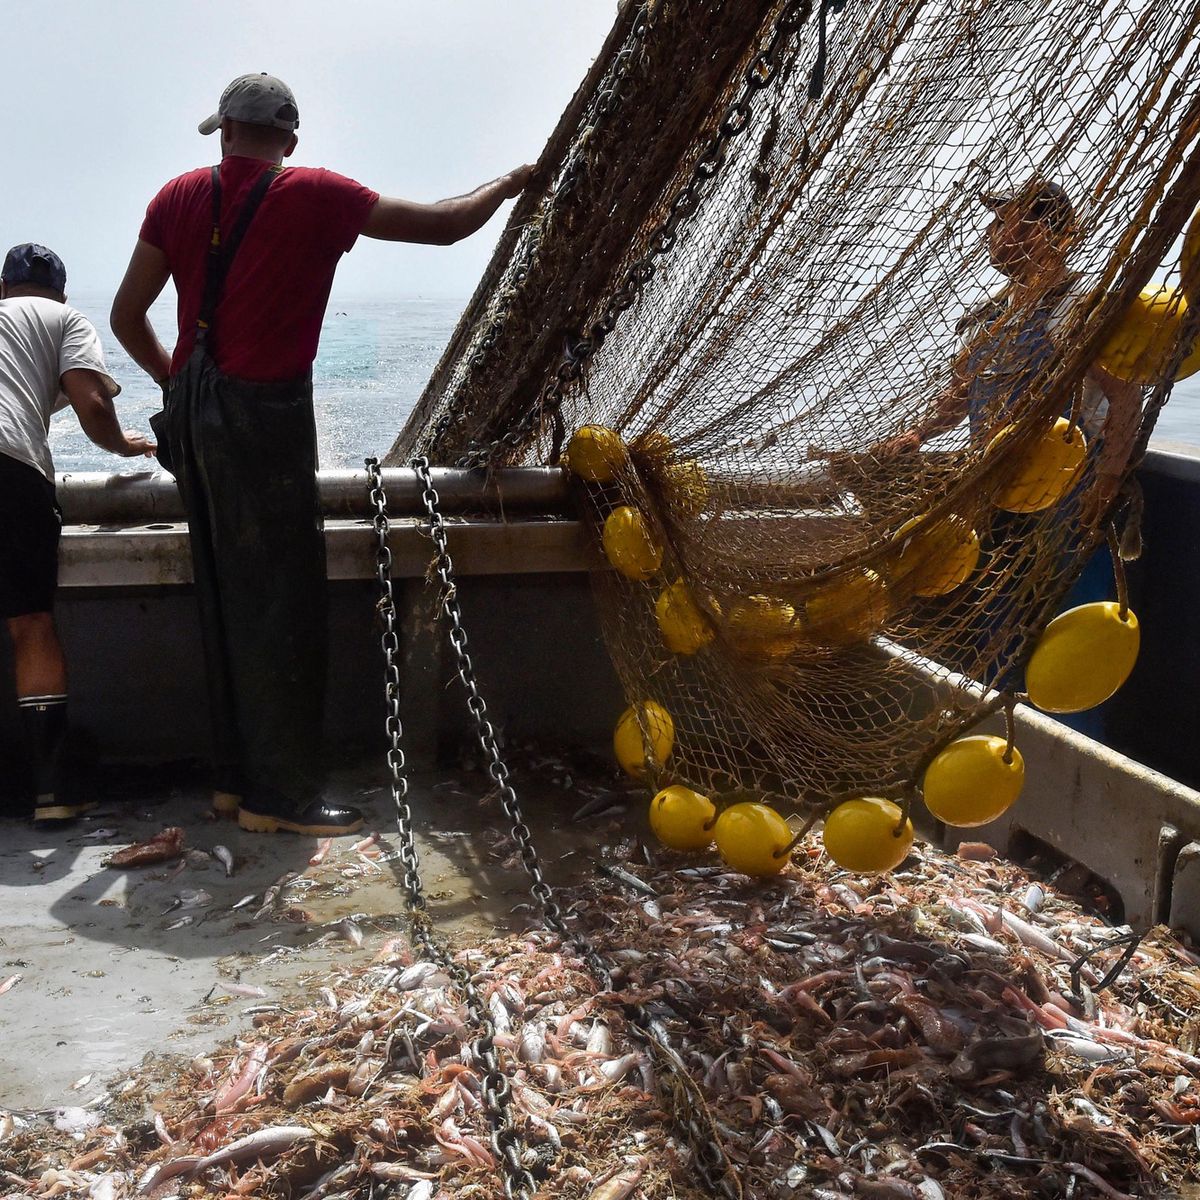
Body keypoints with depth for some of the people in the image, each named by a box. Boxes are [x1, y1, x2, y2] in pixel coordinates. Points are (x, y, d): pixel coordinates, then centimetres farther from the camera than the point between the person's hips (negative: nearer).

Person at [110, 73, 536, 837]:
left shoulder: (179, 197, 9)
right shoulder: (315, 195, -6)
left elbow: (127, 316, 11)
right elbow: (443, 225, -2)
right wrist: (507, 186, 16)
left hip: (195, 413, 7)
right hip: (264, 415, -6)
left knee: (228, 601, 13)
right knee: (282, 603, -2)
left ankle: (237, 776, 21)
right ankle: (280, 794, 2)